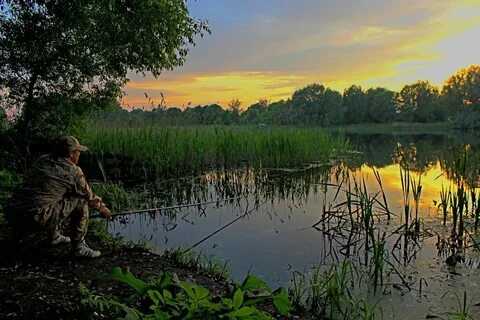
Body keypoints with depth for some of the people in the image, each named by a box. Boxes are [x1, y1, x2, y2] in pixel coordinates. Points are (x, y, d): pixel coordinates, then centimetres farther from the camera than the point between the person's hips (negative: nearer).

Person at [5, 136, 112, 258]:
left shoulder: (41, 161, 16)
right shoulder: (73, 171, -4)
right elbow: (90, 198, 9)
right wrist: (102, 208, 31)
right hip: (37, 219, -8)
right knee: (80, 201, 2)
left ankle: (54, 236, 35)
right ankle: (79, 247, 6)